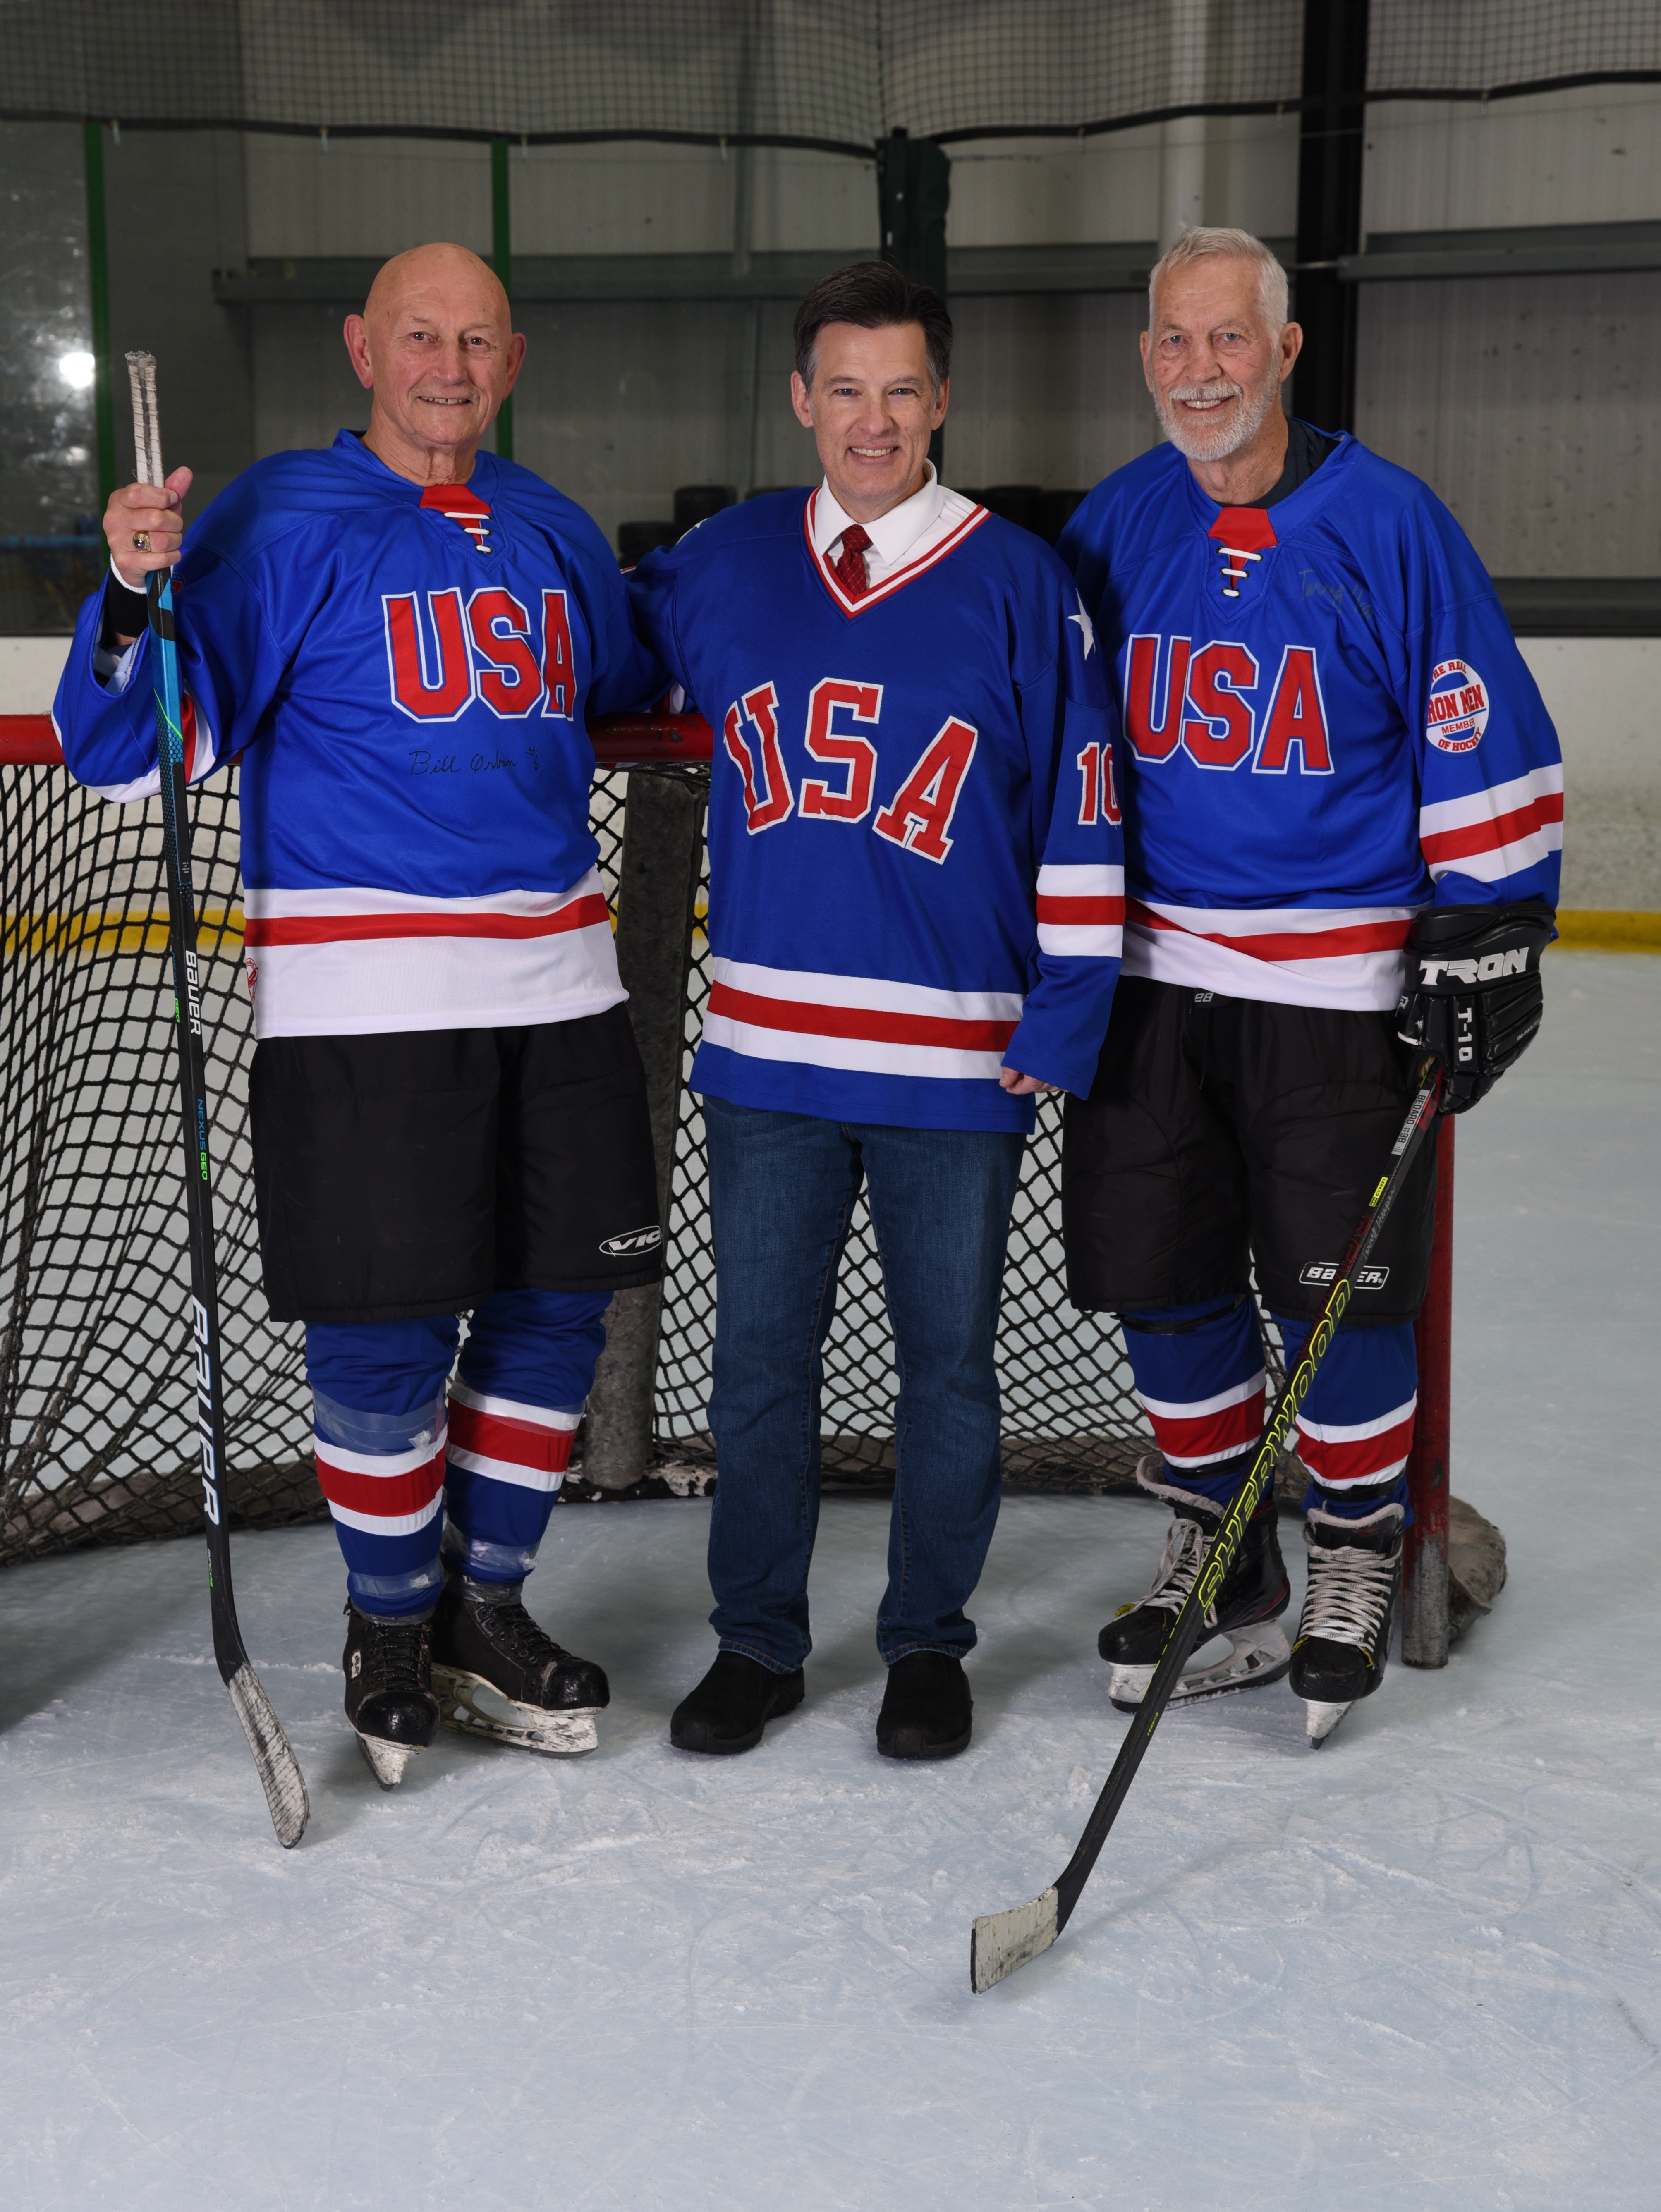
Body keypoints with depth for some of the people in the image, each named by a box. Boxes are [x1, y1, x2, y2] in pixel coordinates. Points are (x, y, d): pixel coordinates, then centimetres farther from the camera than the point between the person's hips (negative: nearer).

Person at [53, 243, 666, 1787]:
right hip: (361, 996, -6)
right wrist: (137, 594, -27)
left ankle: (484, 1605, 27)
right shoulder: (282, 524, -4)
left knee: (557, 1307, 9)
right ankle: (391, 1621, 20)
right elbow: (130, 749, -12)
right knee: (383, 1332, -2)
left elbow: (631, 679, 33)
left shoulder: (549, 530, 14)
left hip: (554, 978, 6)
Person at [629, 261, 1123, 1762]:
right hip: (767, 1049, 2)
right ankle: (757, 1641, 25)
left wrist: (1062, 1017, -6)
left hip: (959, 1060, -2)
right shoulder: (725, 566, 5)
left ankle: (928, 1642, 26)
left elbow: (1084, 810, -2)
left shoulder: (1020, 583, -3)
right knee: (760, 1354, 10)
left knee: (947, 1364, 9)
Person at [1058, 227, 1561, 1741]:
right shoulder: (1110, 529, 6)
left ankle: (1356, 1567, 21)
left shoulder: (1386, 523, -7)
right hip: (1148, 972, 4)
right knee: (1164, 1283, 7)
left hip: (1342, 980, -4)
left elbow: (1485, 752, -6)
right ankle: (1220, 1570, 25)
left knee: (1340, 1290, -1)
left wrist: (1483, 950, -9)